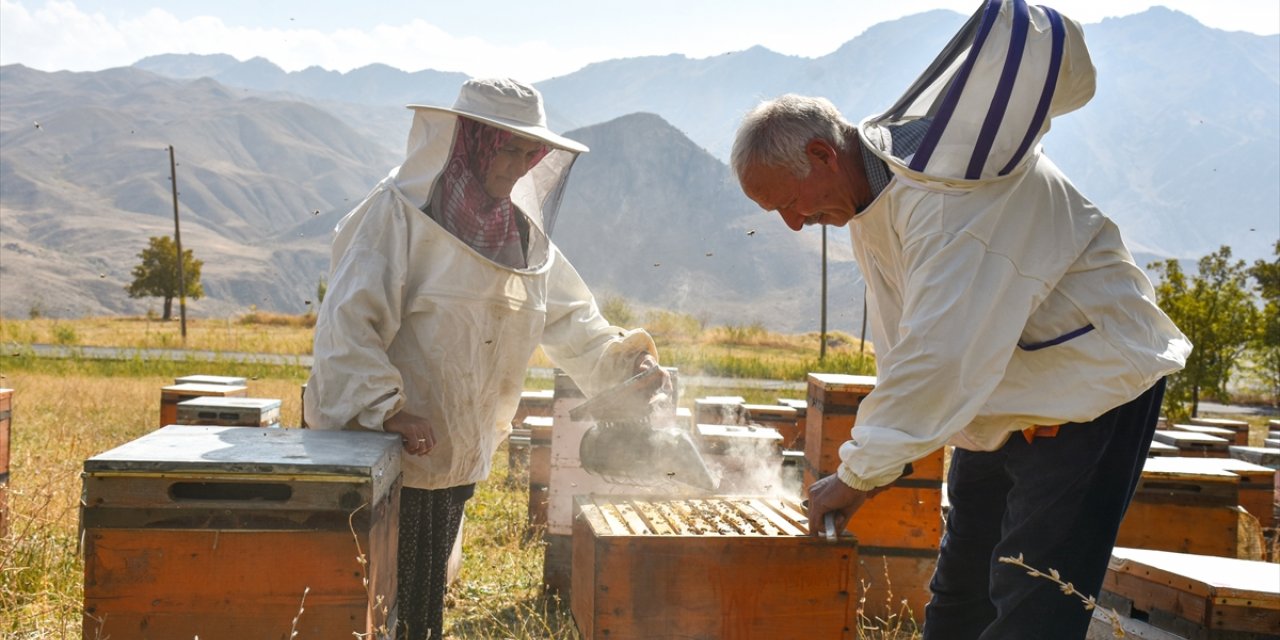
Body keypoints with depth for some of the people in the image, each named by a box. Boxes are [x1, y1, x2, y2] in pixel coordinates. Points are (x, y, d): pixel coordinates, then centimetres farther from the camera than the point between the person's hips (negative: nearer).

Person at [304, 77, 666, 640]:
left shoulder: (522, 234, 8)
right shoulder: (400, 212, -13)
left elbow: (569, 319, 14)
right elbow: (348, 320, -20)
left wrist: (623, 359, -2)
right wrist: (384, 408, -28)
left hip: (457, 456, 7)